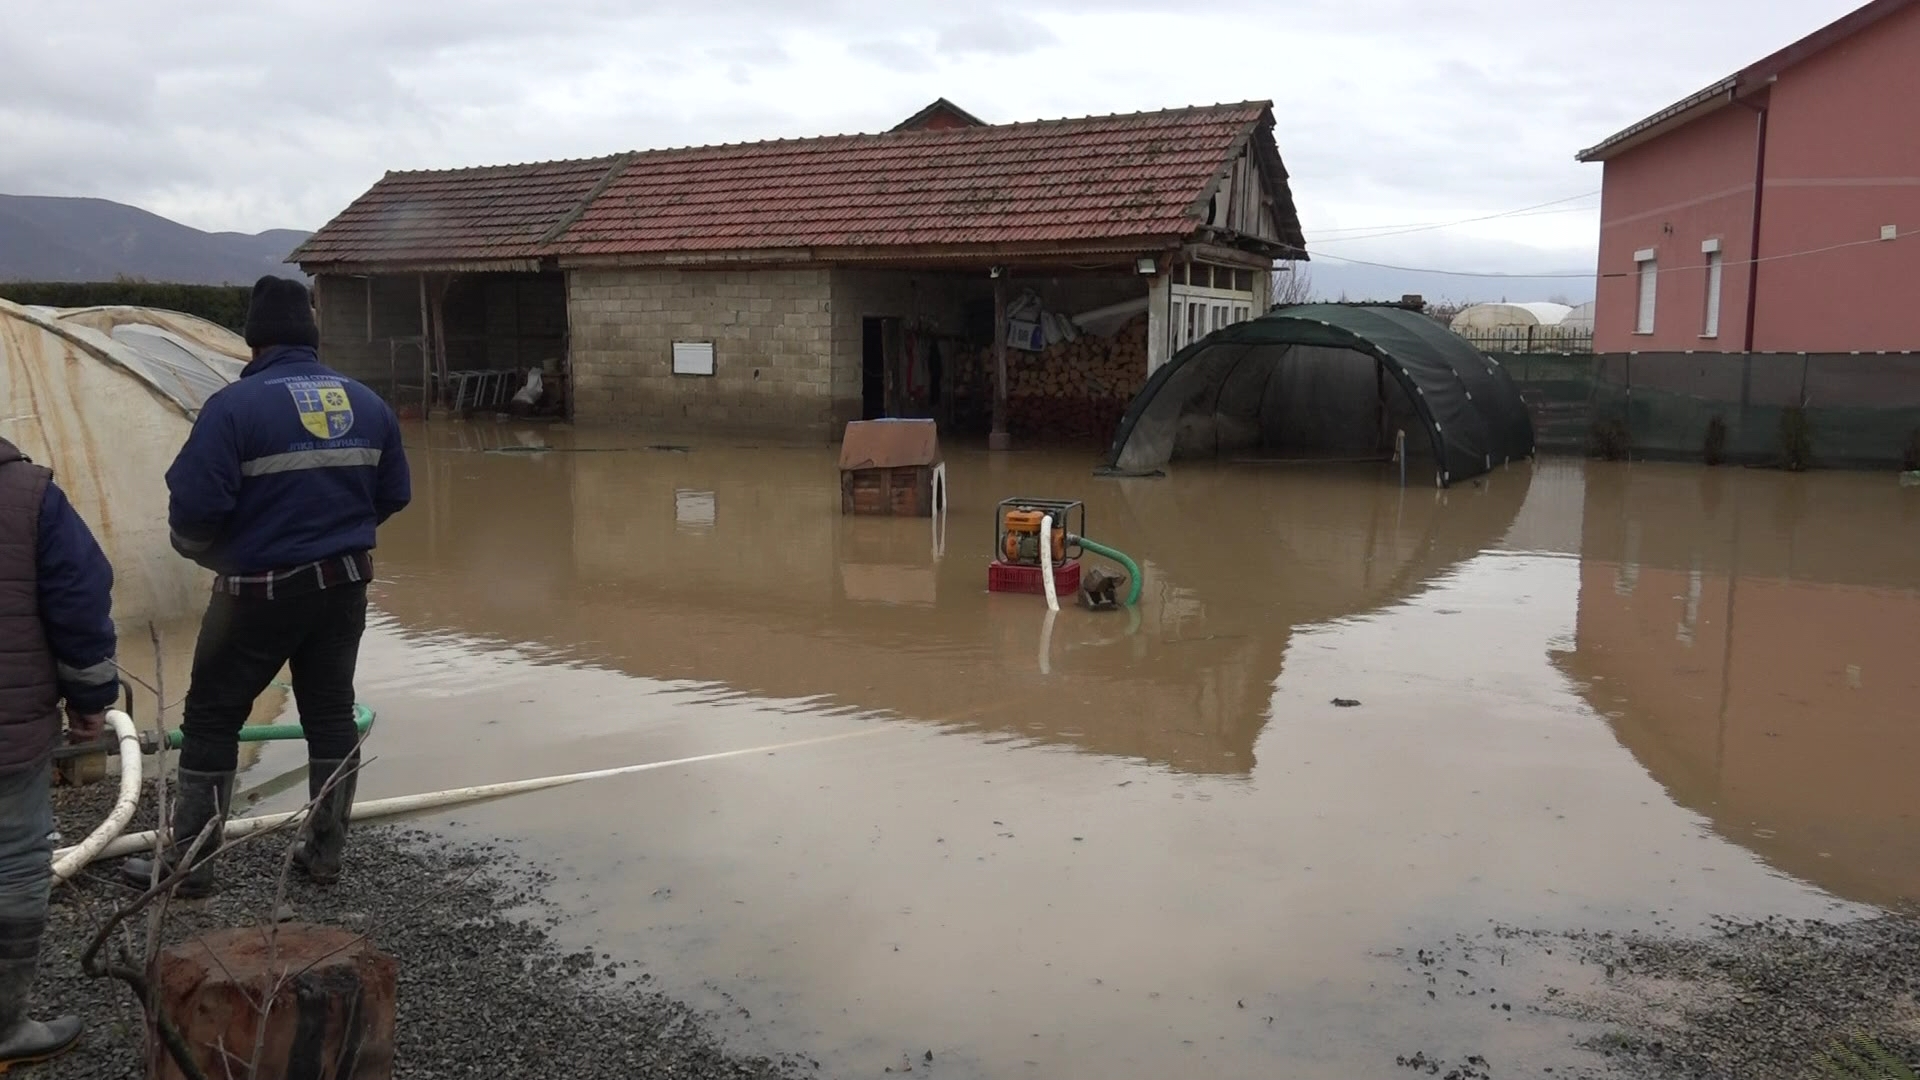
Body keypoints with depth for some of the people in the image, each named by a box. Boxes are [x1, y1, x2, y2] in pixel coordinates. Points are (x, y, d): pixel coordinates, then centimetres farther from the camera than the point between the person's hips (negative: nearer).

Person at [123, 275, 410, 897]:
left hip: (261, 589, -5)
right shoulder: (367, 403, 2)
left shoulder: (235, 405, -15)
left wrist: (208, 552, 3)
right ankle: (325, 854, 22)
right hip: (345, 584, 5)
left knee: (211, 720, 9)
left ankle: (189, 863, 17)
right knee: (331, 715, 15)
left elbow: (194, 506, -18)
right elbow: (394, 495, 7)